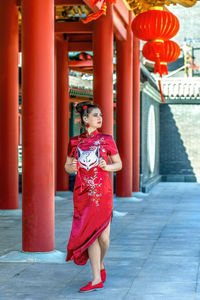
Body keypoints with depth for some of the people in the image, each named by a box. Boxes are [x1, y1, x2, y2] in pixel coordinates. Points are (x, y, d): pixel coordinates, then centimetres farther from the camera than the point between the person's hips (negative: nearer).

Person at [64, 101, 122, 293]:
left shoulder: (106, 140, 3)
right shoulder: (74, 142, 6)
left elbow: (119, 164, 9)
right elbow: (67, 167, 13)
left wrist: (107, 167, -11)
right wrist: (71, 168, -10)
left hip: (103, 192, -1)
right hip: (83, 194, 1)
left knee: (103, 236, -2)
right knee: (91, 235, -2)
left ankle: (100, 264, 30)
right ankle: (97, 279, 4)